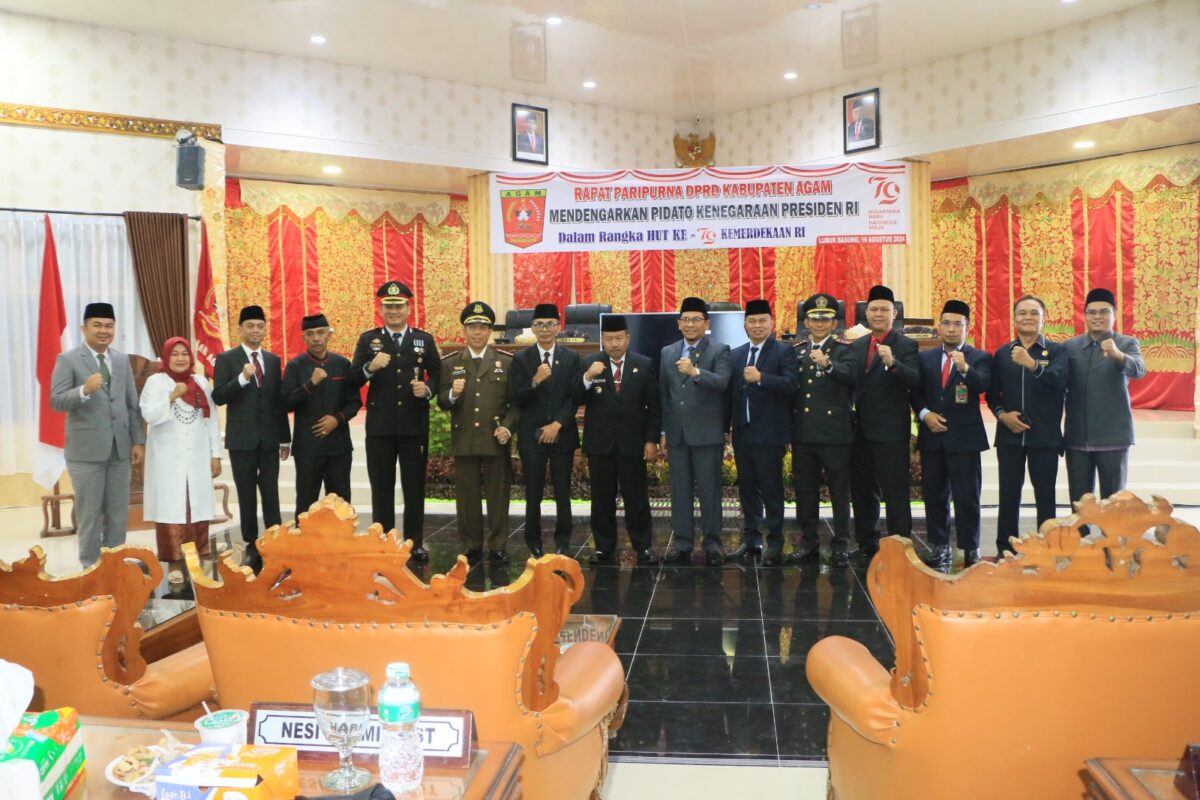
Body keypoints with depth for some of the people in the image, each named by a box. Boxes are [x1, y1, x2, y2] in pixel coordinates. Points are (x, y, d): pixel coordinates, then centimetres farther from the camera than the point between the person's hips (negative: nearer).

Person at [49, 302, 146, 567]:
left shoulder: (122, 360, 10)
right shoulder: (68, 360, -4)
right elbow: (56, 402, -12)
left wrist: (138, 440, 6)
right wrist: (85, 390, -30)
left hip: (120, 448, 4)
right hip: (87, 450, -4)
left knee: (118, 513, 10)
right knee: (89, 514, 4)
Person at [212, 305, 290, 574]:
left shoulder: (273, 360, 11)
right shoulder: (226, 359, 1)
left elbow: (279, 400, 11)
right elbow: (218, 397, -8)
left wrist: (285, 438, 10)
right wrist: (242, 378, -22)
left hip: (269, 438, 2)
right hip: (242, 438, -2)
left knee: (271, 493, 1)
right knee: (246, 495, 4)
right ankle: (252, 547, 12)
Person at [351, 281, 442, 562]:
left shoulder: (425, 339, 6)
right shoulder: (368, 339, 4)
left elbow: (437, 374, 4)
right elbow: (354, 381, -2)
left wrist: (428, 389, -16)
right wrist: (370, 367, -22)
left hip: (415, 424, 0)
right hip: (379, 425, 0)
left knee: (415, 486, 8)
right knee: (381, 487, 7)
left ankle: (415, 543, 19)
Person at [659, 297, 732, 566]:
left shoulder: (719, 351, 0)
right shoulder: (667, 353, 13)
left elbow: (722, 382, -17)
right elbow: (663, 394, 14)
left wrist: (695, 372, -33)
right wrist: (663, 432, 11)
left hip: (706, 433, -4)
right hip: (676, 433, 4)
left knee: (710, 490, 0)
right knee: (679, 491, 8)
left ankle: (713, 544, 9)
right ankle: (682, 543, 16)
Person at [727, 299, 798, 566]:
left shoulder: (784, 352, -1)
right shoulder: (735, 355, 14)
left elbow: (791, 384, -16)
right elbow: (730, 392, 11)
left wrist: (761, 378, -26)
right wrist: (727, 427, 6)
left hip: (769, 433, -5)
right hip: (742, 432, 5)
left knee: (771, 489, -2)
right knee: (747, 488, 11)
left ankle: (774, 544, 6)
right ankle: (751, 541, 20)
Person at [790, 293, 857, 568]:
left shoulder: (843, 350, -1)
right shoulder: (797, 352, 14)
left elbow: (851, 375, -21)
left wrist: (827, 364, -37)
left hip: (835, 433, -4)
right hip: (803, 434, 5)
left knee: (839, 492, 2)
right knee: (805, 491, 10)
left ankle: (841, 546, 11)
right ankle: (809, 543, 20)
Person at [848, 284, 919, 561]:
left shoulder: (905, 346, -5)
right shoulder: (857, 346, 13)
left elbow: (914, 381, -19)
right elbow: (849, 382, 14)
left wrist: (892, 362, -34)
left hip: (891, 431, -6)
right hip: (861, 430, 6)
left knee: (895, 492, -4)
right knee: (862, 491, 14)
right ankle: (867, 543, 26)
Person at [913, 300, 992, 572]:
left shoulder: (980, 358, 2)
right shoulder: (925, 358, 12)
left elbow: (982, 385, -17)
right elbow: (915, 392, 10)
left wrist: (965, 368, -35)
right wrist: (924, 413, -7)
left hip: (964, 437, -3)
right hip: (932, 437, 4)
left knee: (967, 498, -3)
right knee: (934, 496, 8)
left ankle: (971, 552, 6)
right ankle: (941, 551, 17)